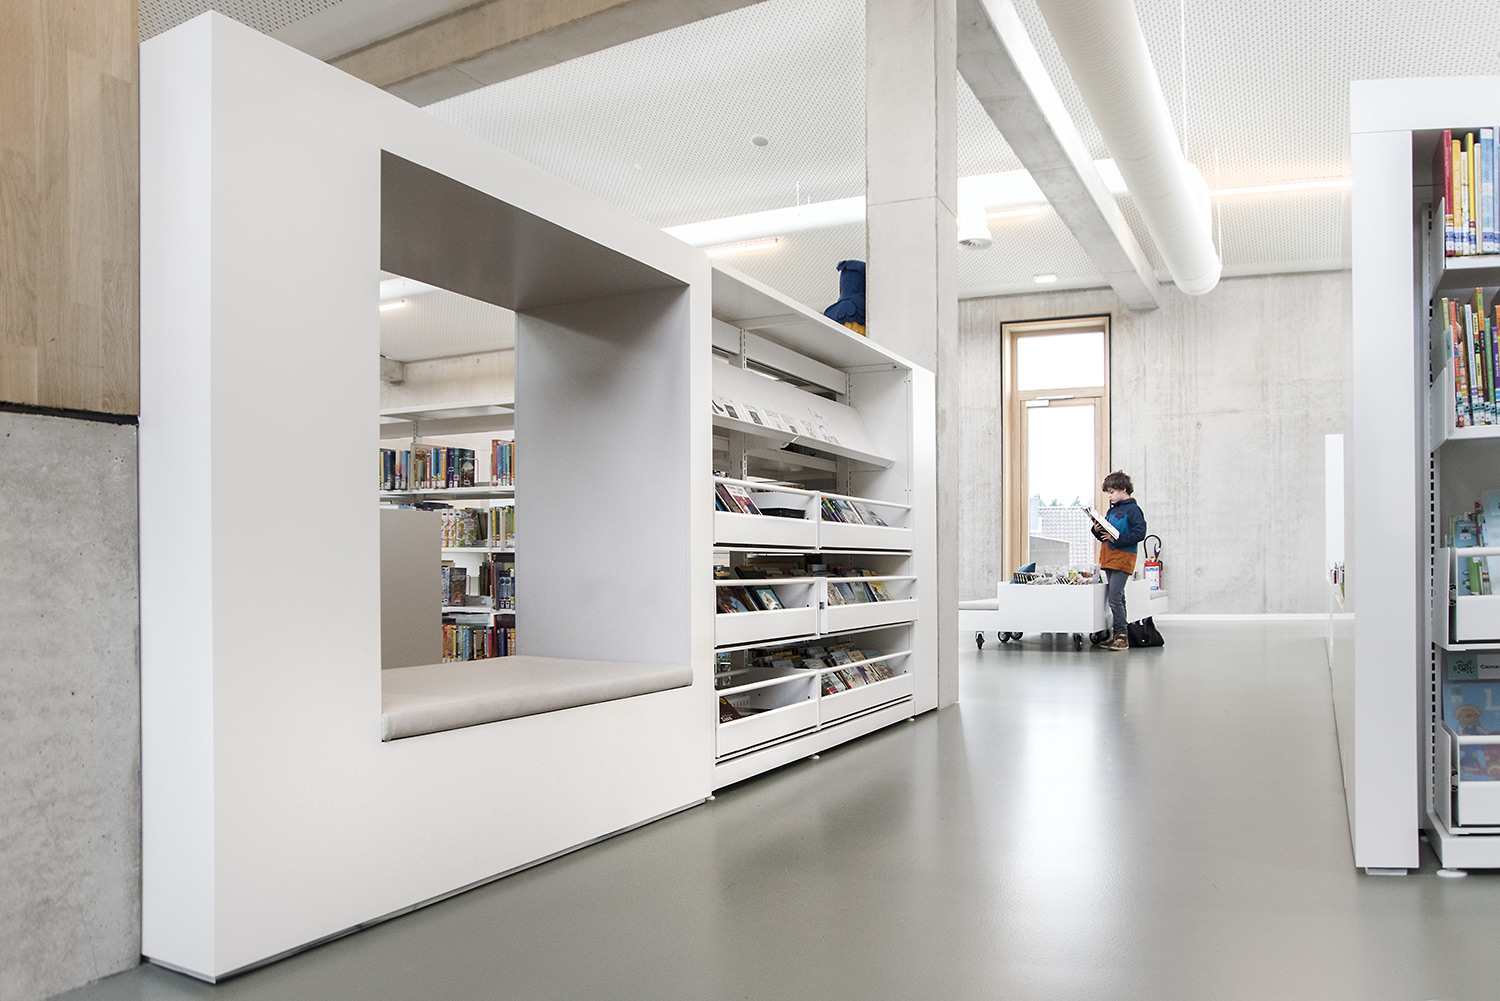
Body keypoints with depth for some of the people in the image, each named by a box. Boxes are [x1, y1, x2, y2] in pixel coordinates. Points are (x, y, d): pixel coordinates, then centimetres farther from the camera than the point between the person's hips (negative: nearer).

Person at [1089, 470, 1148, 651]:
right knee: (1117, 598, 11)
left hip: (1123, 558, -9)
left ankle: (1122, 635, -8)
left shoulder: (1132, 509, -7)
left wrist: (1117, 540, -18)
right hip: (1108, 558, 9)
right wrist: (1097, 530, 4)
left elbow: (1139, 533, -17)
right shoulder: (1111, 510, 19)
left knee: (1115, 598, -14)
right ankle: (1118, 635, 15)